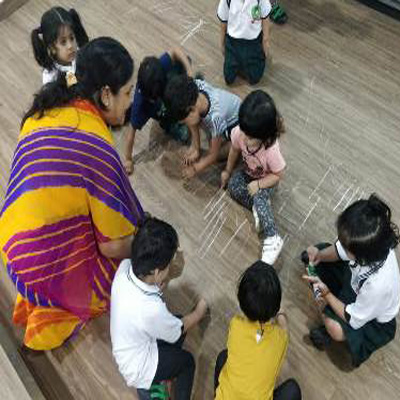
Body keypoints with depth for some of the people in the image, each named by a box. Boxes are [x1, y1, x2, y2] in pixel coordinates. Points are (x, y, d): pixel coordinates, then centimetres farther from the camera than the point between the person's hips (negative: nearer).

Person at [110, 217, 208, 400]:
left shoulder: (125, 266, -24)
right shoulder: (151, 309, -40)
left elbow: (158, 285, -2)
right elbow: (178, 331, -17)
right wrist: (199, 313, -2)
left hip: (125, 350, 5)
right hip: (137, 370, -5)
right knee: (187, 361, 19)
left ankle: (151, 381, 26)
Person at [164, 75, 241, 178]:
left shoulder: (215, 117, -43)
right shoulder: (196, 86, -31)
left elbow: (214, 155, -28)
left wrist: (195, 169, -16)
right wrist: (195, 147, -11)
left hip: (235, 121, -6)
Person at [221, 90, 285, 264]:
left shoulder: (271, 150, -41)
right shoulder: (239, 133, -30)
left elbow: (277, 174, -23)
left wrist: (258, 184, -33)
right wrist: (227, 171, 6)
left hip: (266, 179, -5)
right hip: (249, 172, 5)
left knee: (259, 198, -29)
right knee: (233, 186, -23)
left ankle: (273, 239, -22)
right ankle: (258, 207, -7)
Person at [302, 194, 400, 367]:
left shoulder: (378, 284, -47)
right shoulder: (371, 245, -33)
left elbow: (353, 319, -28)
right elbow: (338, 250, -9)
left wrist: (327, 294, -26)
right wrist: (320, 255, -27)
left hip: (374, 319, -6)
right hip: (354, 283, 6)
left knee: (334, 327, -33)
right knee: (320, 248, -3)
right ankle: (331, 306, 10)